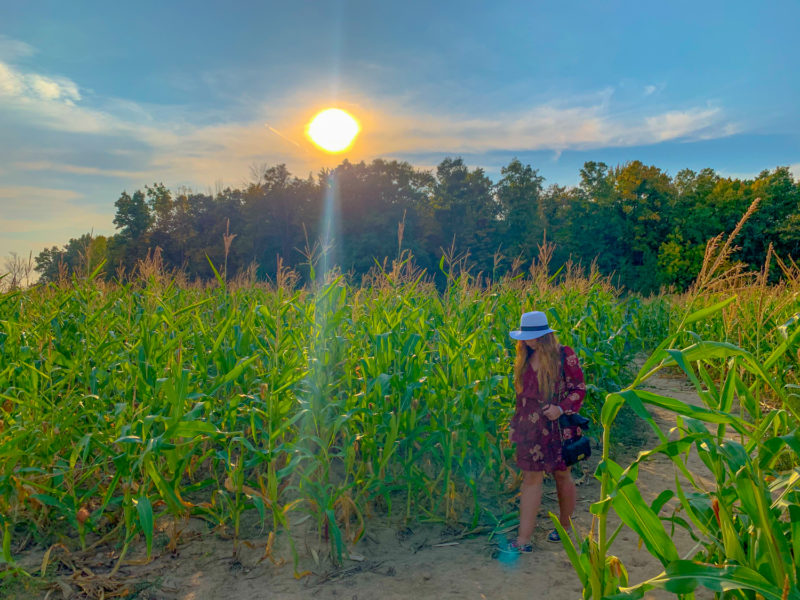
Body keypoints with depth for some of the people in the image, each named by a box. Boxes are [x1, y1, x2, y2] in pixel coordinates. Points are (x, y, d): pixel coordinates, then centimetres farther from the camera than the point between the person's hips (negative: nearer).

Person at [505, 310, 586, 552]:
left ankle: (564, 526, 35)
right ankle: (523, 540, 3)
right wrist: (515, 424, 14)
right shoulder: (524, 359, 7)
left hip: (558, 424, -4)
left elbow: (579, 389, -7)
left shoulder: (564, 355, -8)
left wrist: (561, 408, -23)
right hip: (531, 426, 4)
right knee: (531, 478, 2)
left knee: (562, 475, 12)